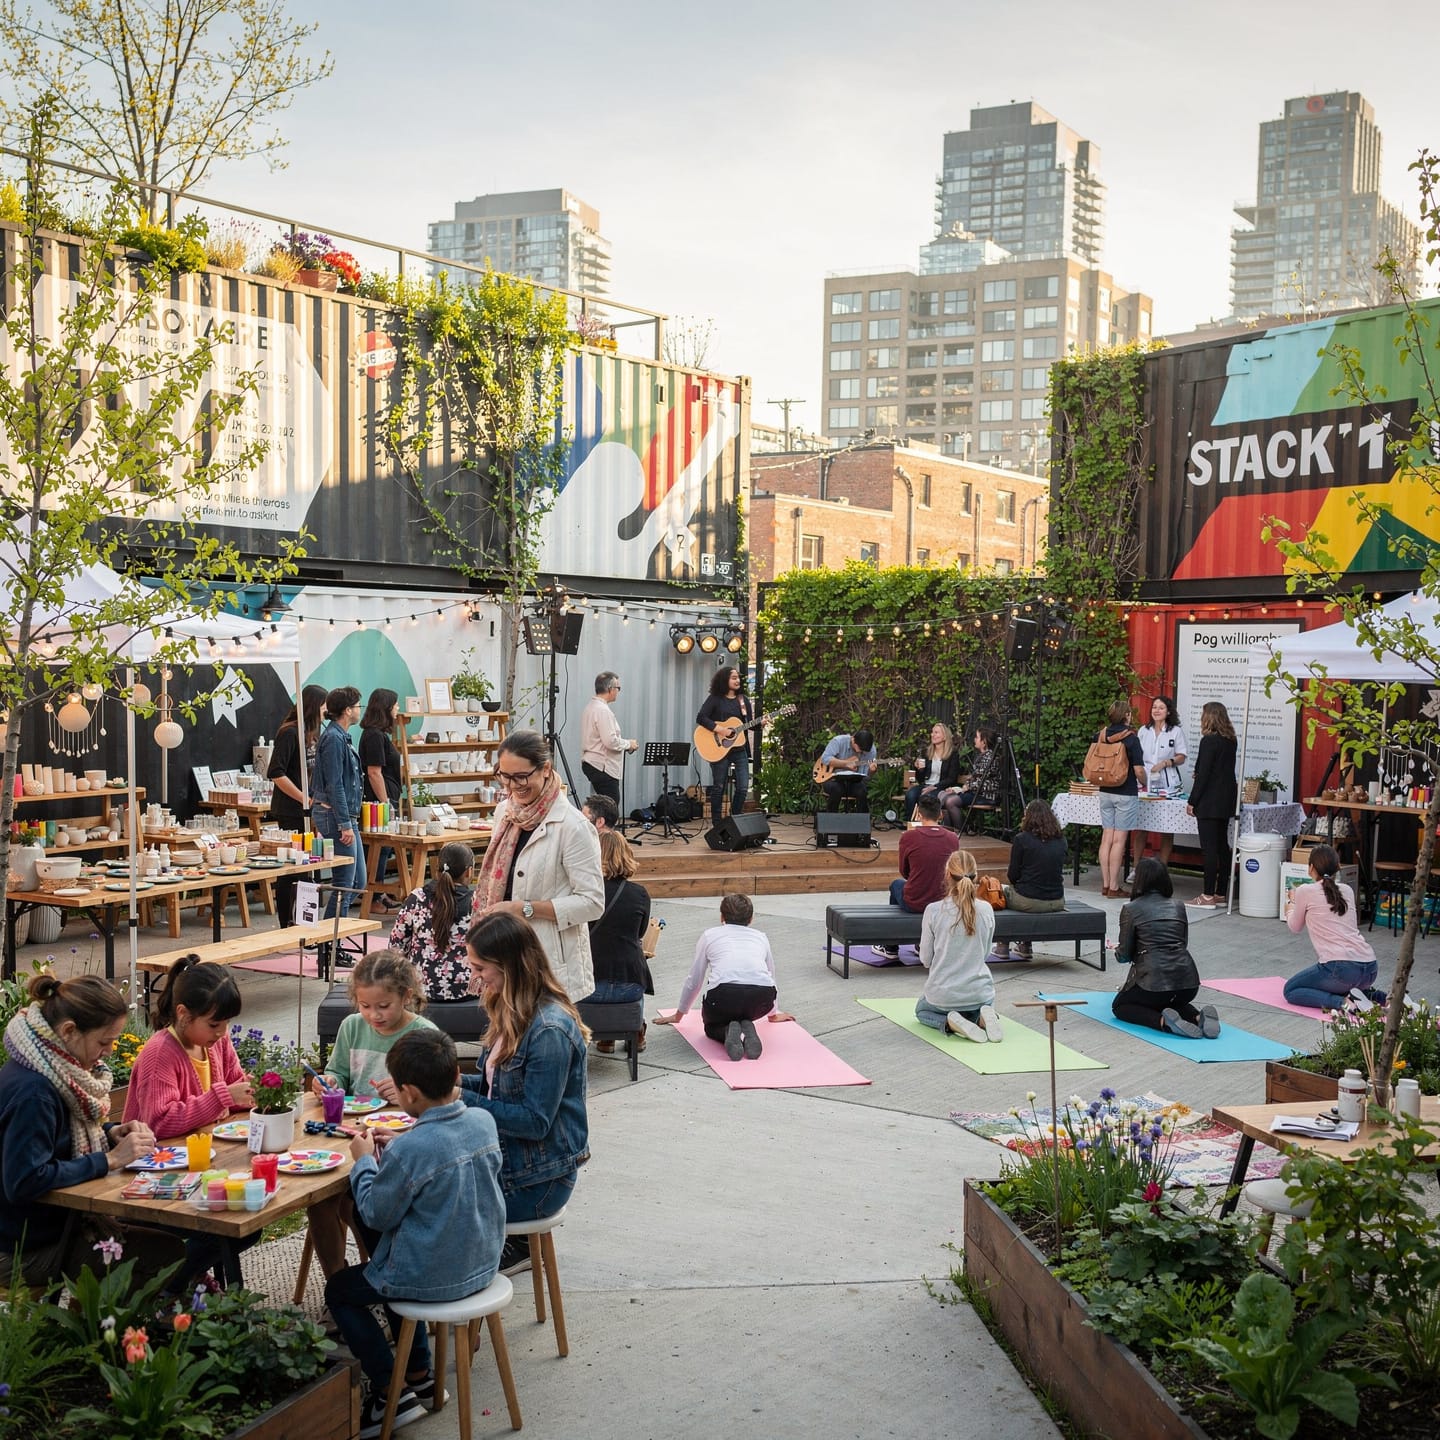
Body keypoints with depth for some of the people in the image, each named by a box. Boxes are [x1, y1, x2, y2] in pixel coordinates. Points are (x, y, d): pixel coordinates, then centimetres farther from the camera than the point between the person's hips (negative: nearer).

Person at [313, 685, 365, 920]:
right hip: (336, 817, -10)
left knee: (357, 882, 13)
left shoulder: (341, 737, 16)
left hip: (347, 817, 10)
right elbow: (334, 786, -21)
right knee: (344, 884, -6)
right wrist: (345, 825, -22)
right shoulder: (333, 738, -16)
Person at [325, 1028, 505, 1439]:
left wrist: (364, 1161, 0)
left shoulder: (408, 1151, -29)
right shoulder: (484, 1121, -8)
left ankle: (392, 1395, 16)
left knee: (339, 1289, 17)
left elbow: (376, 1215, -14)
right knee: (387, 1271, 32)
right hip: (483, 1264, 7)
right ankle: (421, 1375, 36)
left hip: (433, 1279, -7)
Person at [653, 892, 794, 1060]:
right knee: (743, 1017, 37)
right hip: (761, 996, 2)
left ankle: (728, 1032, -4)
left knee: (713, 1026, 31)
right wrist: (773, 1014, 61)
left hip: (723, 993, -2)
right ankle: (748, 1029, 1)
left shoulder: (710, 935, 25)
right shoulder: (761, 937, 29)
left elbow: (694, 980, 32)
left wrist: (678, 1014, 48)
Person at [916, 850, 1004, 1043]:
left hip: (943, 993, -3)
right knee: (974, 1012, 39)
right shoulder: (986, 910, -8)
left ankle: (949, 1022, -1)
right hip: (980, 992, 3)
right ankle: (982, 1018, 2)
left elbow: (925, 960, -6)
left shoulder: (933, 911, -16)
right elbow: (985, 952, 6)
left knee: (922, 1011, 33)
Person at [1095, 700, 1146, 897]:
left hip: (1105, 791, 5)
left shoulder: (1103, 735, 3)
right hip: (1126, 793, -5)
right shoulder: (1132, 739, -12)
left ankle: (1105, 885, 11)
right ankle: (1114, 887, 0)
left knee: (1106, 838, 8)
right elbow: (1139, 770, -13)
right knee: (1119, 840, -2)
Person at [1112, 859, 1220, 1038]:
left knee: (1120, 1006, 20)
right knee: (1173, 1002, 36)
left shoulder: (1131, 909, 2)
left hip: (1154, 978, -5)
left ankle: (1164, 1021, -9)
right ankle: (1199, 1017, 2)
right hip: (1189, 981, 5)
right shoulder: (1178, 906, 15)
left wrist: (1118, 950, 27)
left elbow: (1124, 955, 3)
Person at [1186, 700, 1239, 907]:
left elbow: (1203, 774, -16)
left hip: (1209, 802, -9)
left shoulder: (1209, 741, -15)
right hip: (1226, 801, 9)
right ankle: (1221, 893, 16)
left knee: (1209, 849, -6)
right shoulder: (1230, 741, 10)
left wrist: (1192, 801, -11)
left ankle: (1208, 895, -5)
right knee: (1222, 847, 12)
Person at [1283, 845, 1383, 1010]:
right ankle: (1371, 996, 9)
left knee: (1290, 990, 16)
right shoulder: (1347, 890, 17)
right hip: (1370, 969, 7)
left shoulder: (1305, 892, 3)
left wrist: (1293, 902, 41)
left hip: (1340, 967, -7)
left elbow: (1295, 928, 20)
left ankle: (1342, 1002, -9)